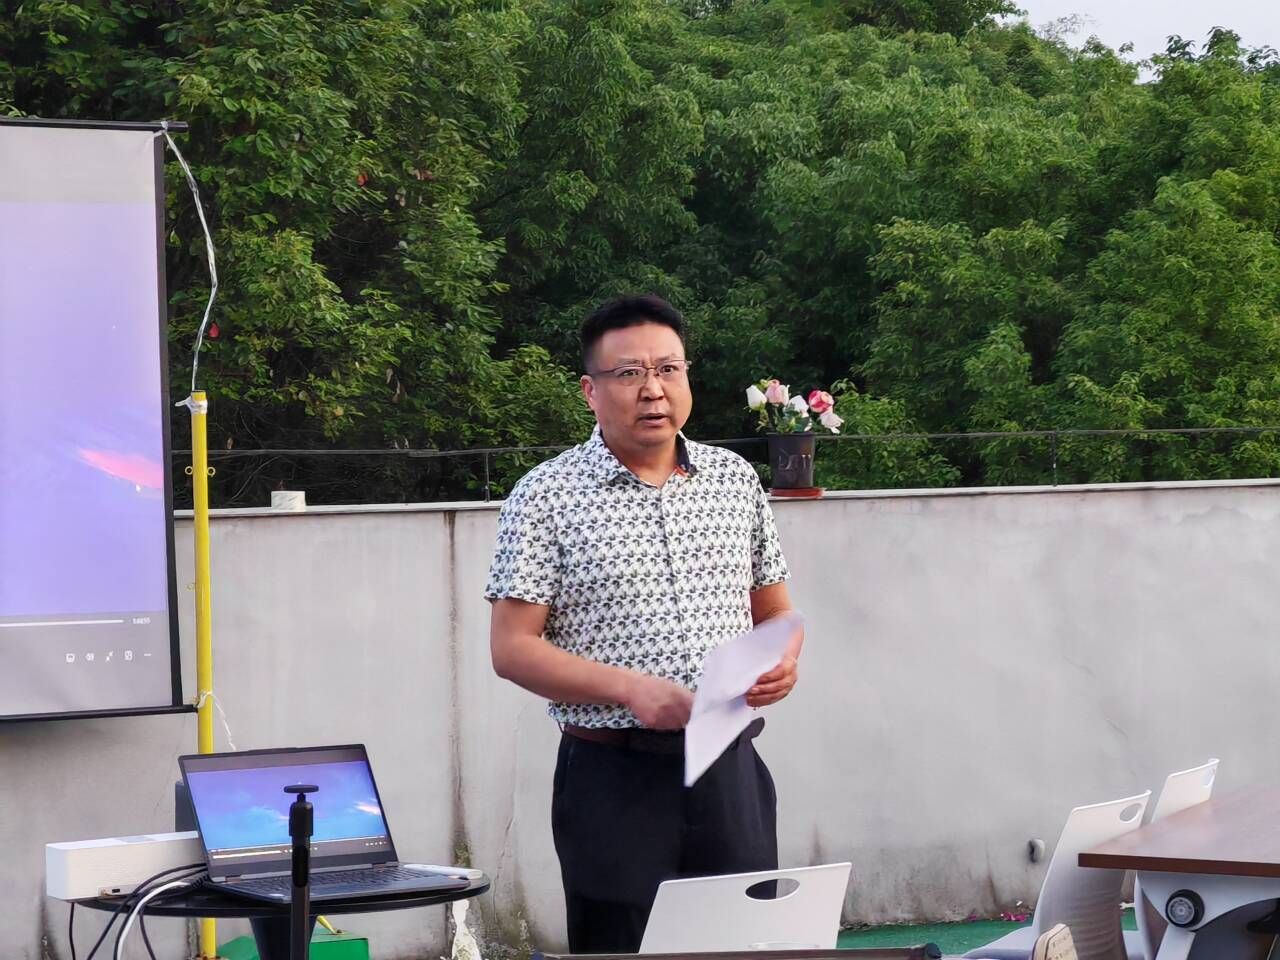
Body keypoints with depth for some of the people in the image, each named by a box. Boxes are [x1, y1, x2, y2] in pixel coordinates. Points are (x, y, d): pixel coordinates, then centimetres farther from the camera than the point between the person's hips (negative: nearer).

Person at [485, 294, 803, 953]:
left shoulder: (736, 480, 11)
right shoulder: (546, 497, -3)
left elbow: (775, 610, 19)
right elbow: (512, 649, -7)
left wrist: (782, 659, -5)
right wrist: (631, 689, -19)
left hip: (729, 770, 4)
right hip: (614, 774, -4)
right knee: (617, 944, 0)